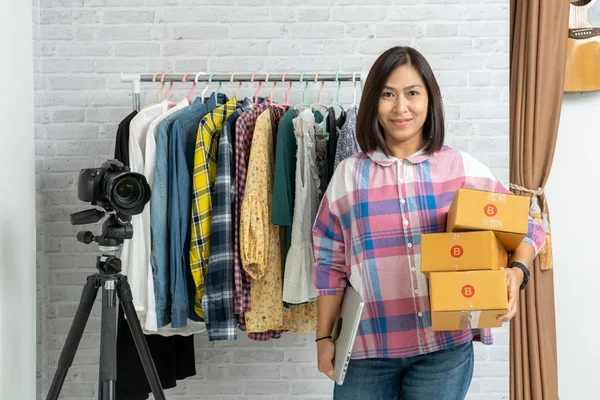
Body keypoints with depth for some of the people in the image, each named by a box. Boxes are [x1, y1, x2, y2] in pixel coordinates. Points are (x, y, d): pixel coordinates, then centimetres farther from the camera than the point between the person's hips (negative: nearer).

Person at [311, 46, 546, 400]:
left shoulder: (462, 168, 1)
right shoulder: (349, 174, 3)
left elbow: (526, 225, 5)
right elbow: (330, 264, 6)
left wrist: (516, 273, -14)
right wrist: (324, 337, 6)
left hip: (445, 346, 0)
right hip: (367, 347, 1)